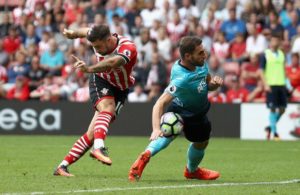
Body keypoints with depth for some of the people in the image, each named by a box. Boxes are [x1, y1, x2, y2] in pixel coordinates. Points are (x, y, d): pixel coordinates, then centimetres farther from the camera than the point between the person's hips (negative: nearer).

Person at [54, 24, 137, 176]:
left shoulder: (128, 48, -34)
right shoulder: (98, 39, -18)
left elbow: (112, 63, -56)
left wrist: (89, 69, -69)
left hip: (120, 90, -1)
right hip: (101, 80, 1)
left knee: (92, 133, -8)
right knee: (107, 108, -34)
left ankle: (62, 166, -2)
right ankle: (98, 148, -56)